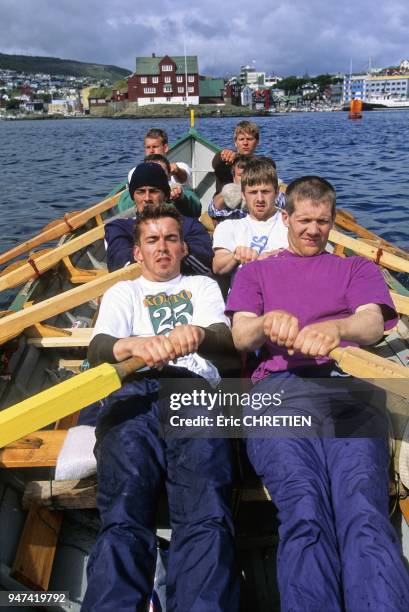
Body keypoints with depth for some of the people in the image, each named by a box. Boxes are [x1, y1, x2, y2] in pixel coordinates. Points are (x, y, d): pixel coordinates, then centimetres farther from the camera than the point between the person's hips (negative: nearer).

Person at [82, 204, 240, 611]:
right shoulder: (123, 292, 33)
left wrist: (199, 334, -15)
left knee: (208, 520, -28)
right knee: (122, 521, -27)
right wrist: (133, 345, -15)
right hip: (133, 394, 1)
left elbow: (226, 340, 13)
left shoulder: (202, 286, 35)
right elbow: (97, 349, 12)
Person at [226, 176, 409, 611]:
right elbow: (241, 337, 12)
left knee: (364, 512, -28)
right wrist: (268, 322, -15)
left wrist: (336, 329, -20)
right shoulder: (255, 273, 30)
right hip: (278, 388, 0)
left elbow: (373, 322, 7)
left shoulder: (357, 269, 30)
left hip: (349, 387, 1)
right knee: (305, 512, -29)